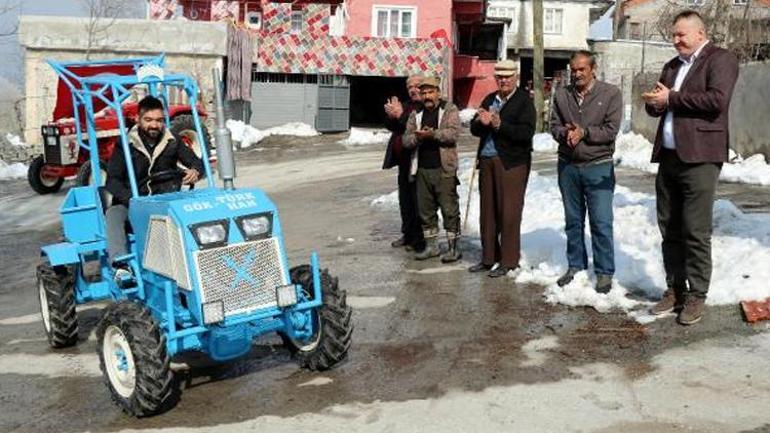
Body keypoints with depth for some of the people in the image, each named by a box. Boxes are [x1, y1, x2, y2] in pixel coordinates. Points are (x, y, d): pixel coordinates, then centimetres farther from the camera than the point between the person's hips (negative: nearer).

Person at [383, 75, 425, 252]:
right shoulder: (406, 106, 15)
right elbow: (391, 126, 12)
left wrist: (400, 116, -21)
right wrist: (391, 115, -8)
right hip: (404, 161, 9)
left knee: (418, 202, -4)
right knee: (405, 200, 16)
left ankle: (420, 239, 4)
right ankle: (408, 234, 27)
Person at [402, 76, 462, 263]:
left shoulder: (449, 110, 0)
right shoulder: (416, 114, 14)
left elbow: (453, 133, -15)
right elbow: (406, 140, 6)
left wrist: (433, 134, -26)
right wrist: (417, 137, -15)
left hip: (444, 169, -5)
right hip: (422, 169, 5)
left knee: (449, 209, -3)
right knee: (425, 210, 11)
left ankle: (453, 247, 5)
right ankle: (431, 245, 23)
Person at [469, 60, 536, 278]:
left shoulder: (524, 101, -4)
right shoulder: (489, 99, 15)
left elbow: (526, 132, -15)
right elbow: (474, 129, 10)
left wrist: (499, 125, -22)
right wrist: (482, 122, -12)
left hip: (512, 163, -6)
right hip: (487, 161, 6)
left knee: (509, 213, -3)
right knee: (487, 211, 10)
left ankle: (509, 261, 6)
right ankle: (489, 257, 21)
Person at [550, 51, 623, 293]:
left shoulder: (610, 94, -4)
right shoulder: (562, 95, 8)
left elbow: (611, 130, -10)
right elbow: (554, 126, 5)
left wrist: (583, 132, -17)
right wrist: (566, 133, -16)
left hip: (598, 166, -4)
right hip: (568, 166, 4)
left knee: (601, 223, -4)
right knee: (573, 221, 13)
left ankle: (604, 273, 5)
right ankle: (575, 266, 25)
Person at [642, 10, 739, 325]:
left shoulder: (721, 59, -2)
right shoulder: (672, 65, 21)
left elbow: (716, 100, -17)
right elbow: (657, 106, 22)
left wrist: (671, 98, -11)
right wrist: (654, 103, -3)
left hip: (698, 157, -7)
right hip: (668, 157, 7)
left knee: (695, 232, -5)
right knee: (669, 229, 10)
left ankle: (696, 296, 4)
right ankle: (675, 289, 19)